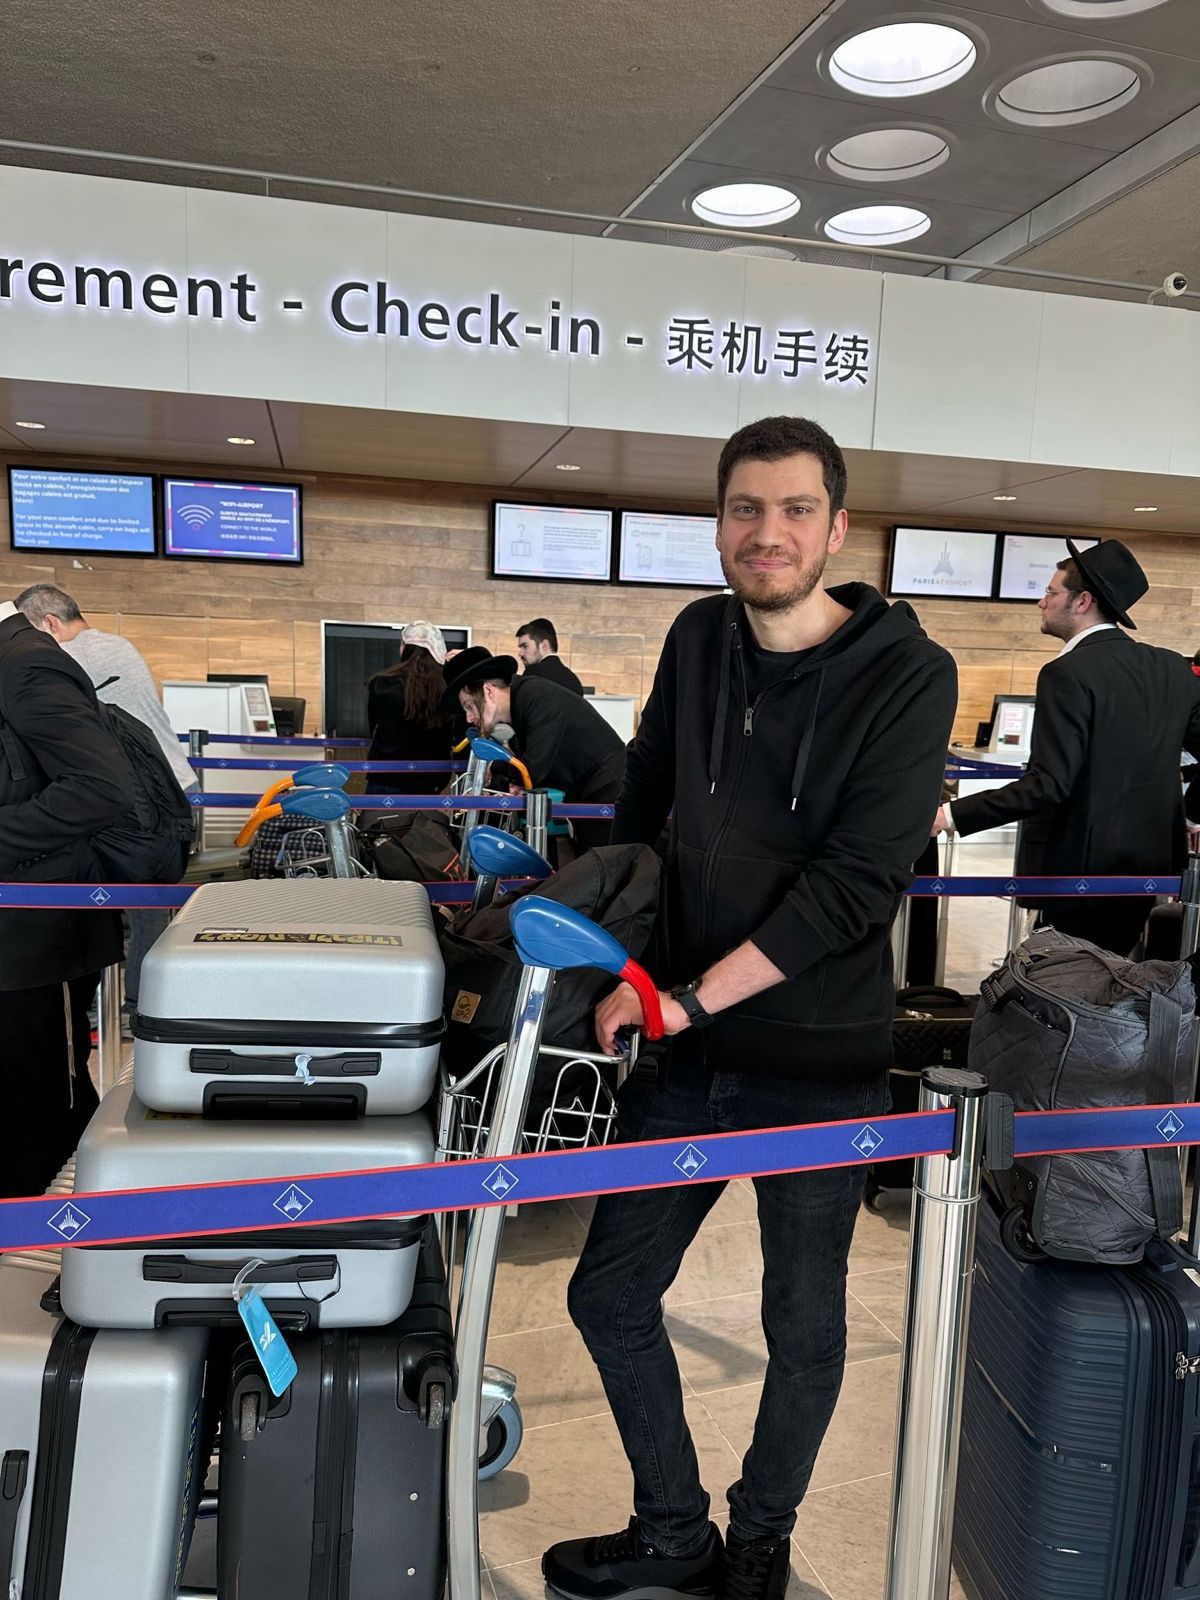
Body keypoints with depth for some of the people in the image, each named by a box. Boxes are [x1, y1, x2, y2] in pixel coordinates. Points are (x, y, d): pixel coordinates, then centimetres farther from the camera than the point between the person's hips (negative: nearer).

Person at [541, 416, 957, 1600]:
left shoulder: (907, 675, -13)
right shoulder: (698, 639, 2)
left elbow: (857, 882, -20)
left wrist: (691, 998, -21)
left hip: (819, 1062, -4)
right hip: (687, 1050, 5)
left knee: (803, 1326, 13)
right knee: (609, 1295, 13)